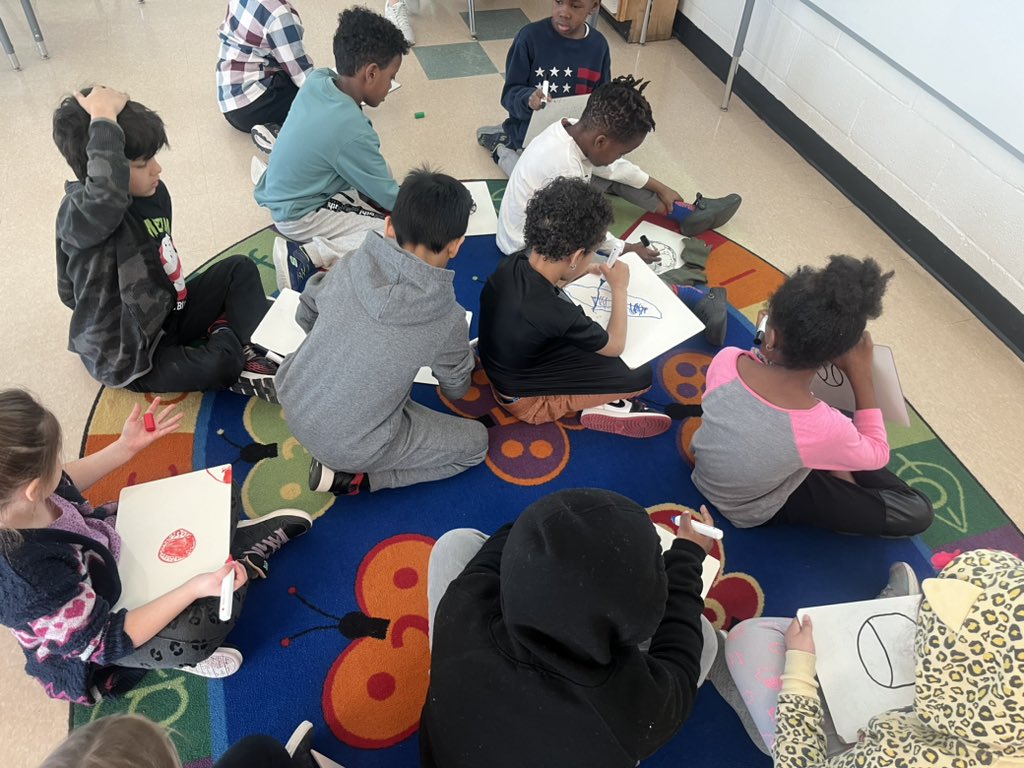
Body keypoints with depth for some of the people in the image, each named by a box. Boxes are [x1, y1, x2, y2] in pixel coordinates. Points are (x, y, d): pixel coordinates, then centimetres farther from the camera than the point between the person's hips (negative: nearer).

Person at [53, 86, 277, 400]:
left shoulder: (154, 192, -2)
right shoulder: (77, 213, -26)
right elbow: (107, 191, -50)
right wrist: (104, 119, -40)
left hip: (167, 313, 8)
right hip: (127, 356, -8)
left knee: (239, 268, 3)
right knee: (219, 364, -31)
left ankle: (260, 352, -11)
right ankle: (225, 340, 3)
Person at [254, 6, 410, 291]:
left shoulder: (316, 80, -8)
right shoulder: (351, 131, -30)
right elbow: (387, 195, -16)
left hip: (282, 192, 9)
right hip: (297, 216, -9)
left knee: (377, 169, 16)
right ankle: (306, 257, -15)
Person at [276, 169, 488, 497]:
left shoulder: (348, 266, -11)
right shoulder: (446, 320, -19)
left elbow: (305, 317, 9)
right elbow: (456, 389, 1)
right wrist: (467, 361, 24)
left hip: (294, 406, 5)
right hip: (348, 445, -5)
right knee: (475, 442, 12)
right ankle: (353, 476, 2)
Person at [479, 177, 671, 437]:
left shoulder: (513, 263, -19)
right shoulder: (557, 314, -38)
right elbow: (615, 346, -16)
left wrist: (581, 271, 6)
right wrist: (619, 288, -5)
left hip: (502, 368, 7)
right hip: (524, 398, -7)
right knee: (641, 375, -7)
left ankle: (604, 394, 10)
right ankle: (606, 405, 15)